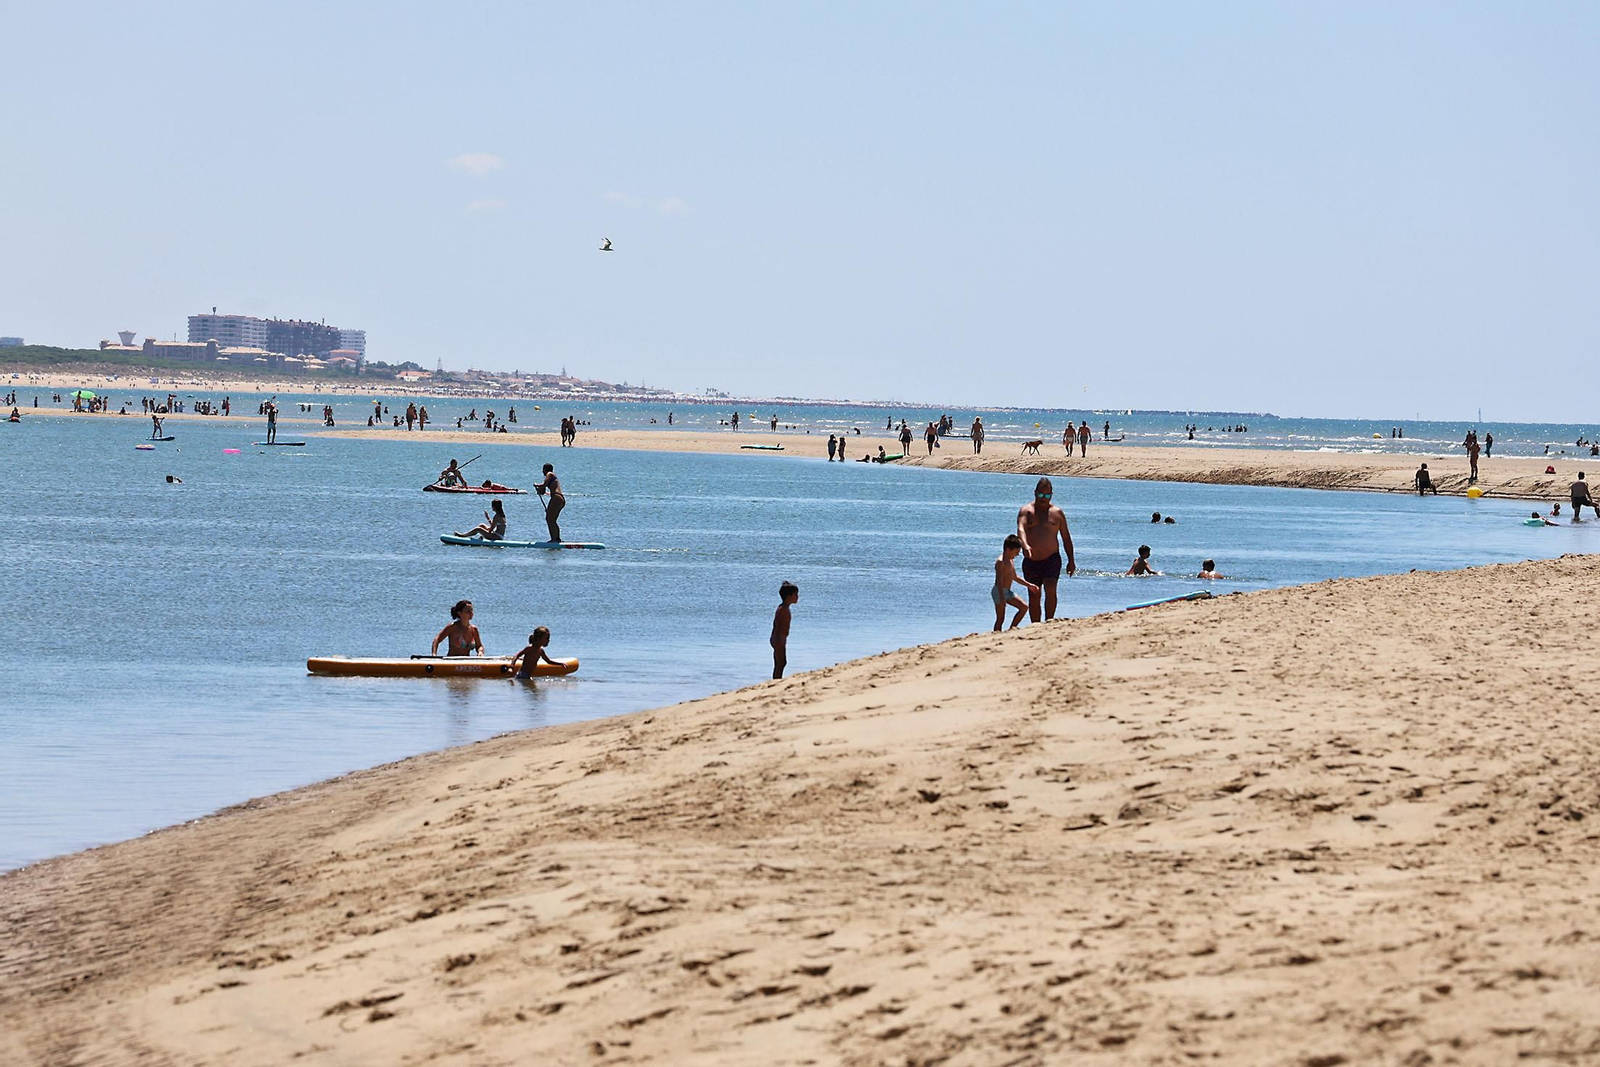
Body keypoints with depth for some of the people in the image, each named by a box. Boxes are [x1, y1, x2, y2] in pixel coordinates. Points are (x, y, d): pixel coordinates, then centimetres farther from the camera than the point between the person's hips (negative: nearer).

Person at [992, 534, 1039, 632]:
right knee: (1000, 618, -7)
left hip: (1007, 592, 9)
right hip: (999, 591, -9)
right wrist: (1002, 598, -29)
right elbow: (999, 581, -24)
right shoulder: (1000, 561, -18)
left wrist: (1029, 585, 23)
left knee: (1024, 607, 6)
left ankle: (1012, 628, 9)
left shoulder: (1010, 561, 12)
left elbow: (1015, 577, 25)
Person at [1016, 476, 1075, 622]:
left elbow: (1066, 537, 13)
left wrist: (1071, 560, 10)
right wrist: (1025, 545, -38)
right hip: (1031, 561, 1)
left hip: (1051, 559, -1)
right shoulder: (1026, 511, 2)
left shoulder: (1057, 513, 7)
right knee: (1034, 596, 6)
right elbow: (1021, 529, -17)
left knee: (1050, 590, -21)